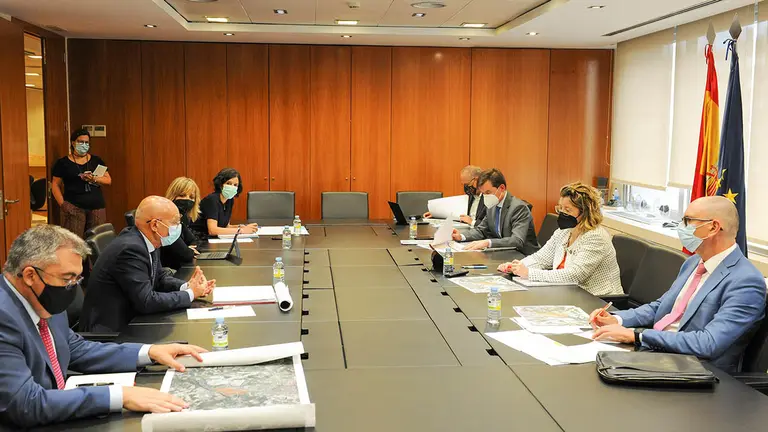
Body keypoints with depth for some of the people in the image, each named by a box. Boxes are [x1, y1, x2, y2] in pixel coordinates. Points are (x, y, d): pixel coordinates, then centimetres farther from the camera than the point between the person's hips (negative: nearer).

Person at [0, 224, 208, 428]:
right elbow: (26, 404, -28)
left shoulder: (43, 303, 0)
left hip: (56, 418, 7)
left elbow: (77, 350, 12)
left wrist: (150, 352, 1)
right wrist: (119, 396, -28)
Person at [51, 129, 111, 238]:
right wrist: (62, 204, -10)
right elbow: (55, 185, 3)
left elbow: (108, 180, 9)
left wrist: (94, 179, -10)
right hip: (74, 208, -2)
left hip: (97, 207, 3)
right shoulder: (63, 163, 6)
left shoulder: (96, 161, 13)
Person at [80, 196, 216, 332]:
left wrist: (187, 286, -7)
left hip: (129, 319, 8)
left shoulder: (148, 242, 0)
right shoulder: (130, 248, -25)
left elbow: (160, 278, 12)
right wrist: (190, 294, -15)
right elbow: (147, 301, -25)